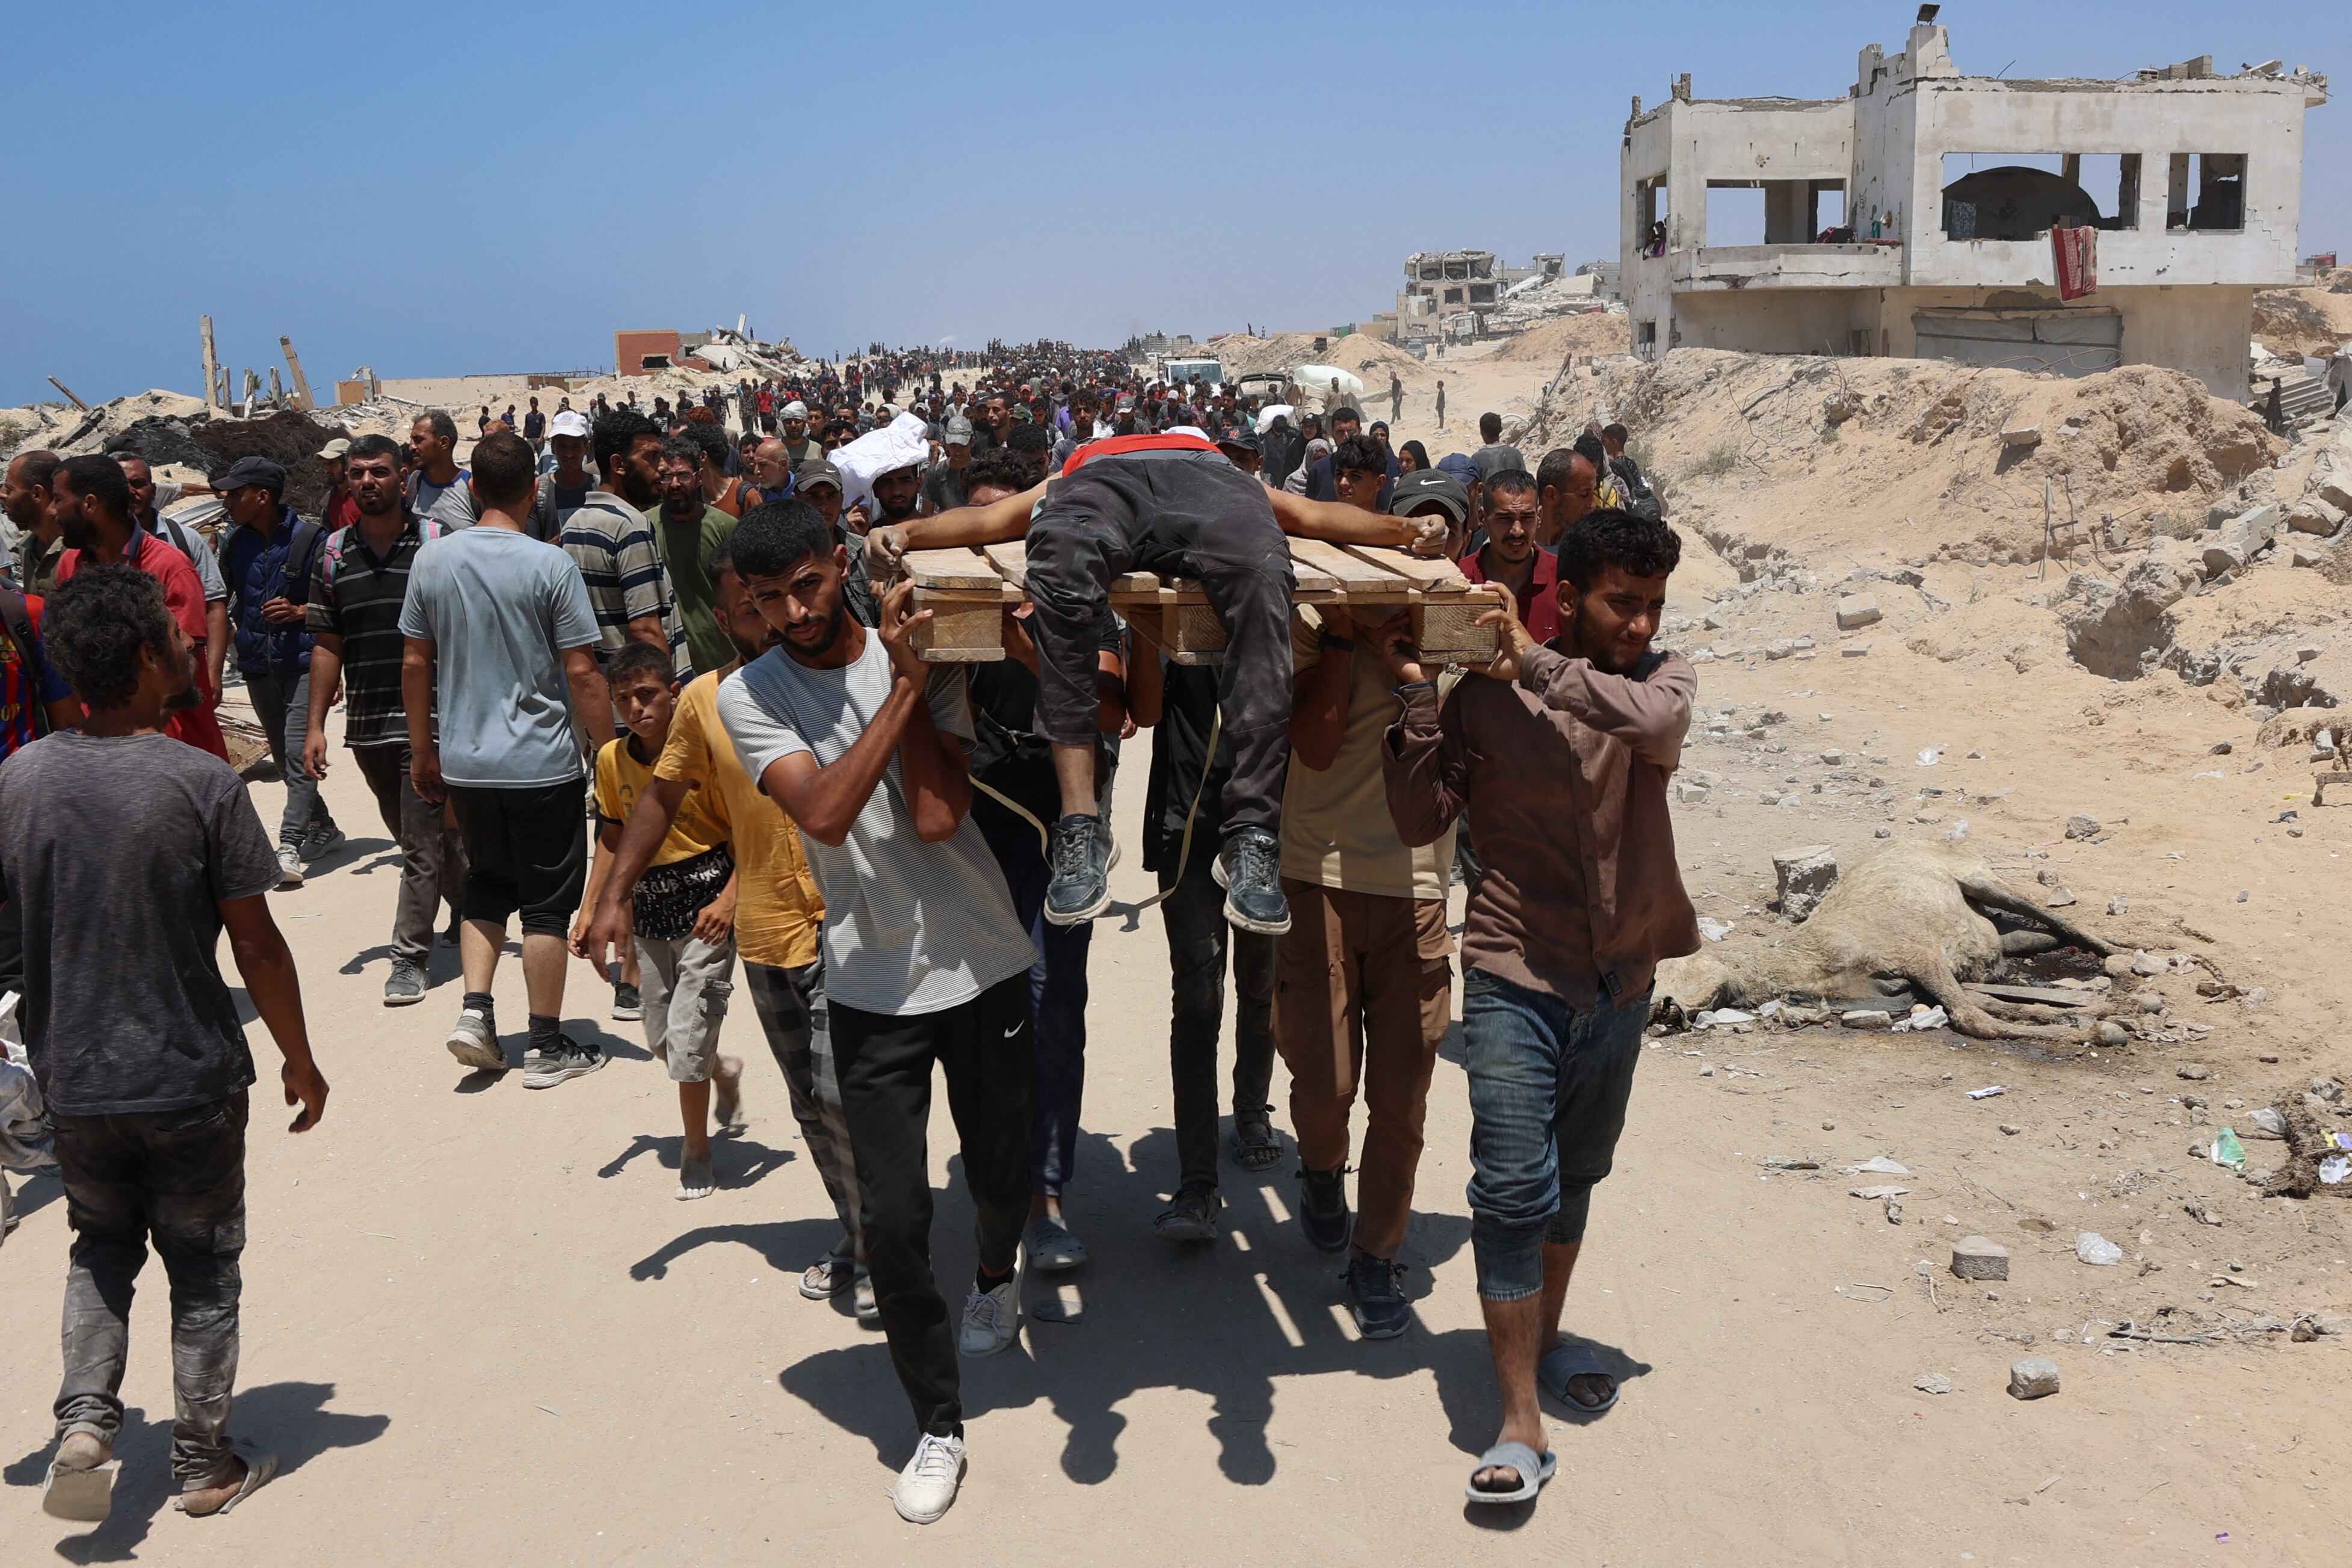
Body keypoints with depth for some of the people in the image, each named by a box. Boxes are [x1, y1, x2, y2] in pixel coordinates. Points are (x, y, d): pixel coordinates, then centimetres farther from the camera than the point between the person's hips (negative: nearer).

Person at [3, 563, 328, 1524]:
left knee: (102, 1245, 24)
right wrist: (299, 1058, 0)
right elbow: (256, 945, -13)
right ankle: (205, 1464, 23)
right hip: (190, 1076, -4)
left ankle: (85, 1419, 9)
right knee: (203, 1266, 13)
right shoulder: (204, 785, -17)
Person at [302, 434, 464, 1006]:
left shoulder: (437, 542, -4)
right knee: (418, 834, 17)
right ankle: (468, 905, 38)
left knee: (423, 841, -4)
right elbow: (327, 644, 11)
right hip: (366, 723, 5)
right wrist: (316, 725, 6)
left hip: (429, 717, -5)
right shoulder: (333, 554, 8)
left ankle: (410, 956, 4)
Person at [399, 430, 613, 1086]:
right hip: (541, 762, -4)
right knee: (547, 902, 6)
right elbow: (581, 673, -12)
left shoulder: (433, 558, 1)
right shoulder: (549, 565, -12)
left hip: (464, 761, 4)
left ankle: (475, 1009, 9)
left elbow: (415, 661, 7)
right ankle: (548, 1048, 13)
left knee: (488, 884, 23)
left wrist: (422, 748, 17)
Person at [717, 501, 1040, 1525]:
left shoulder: (924, 660, -5)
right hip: (872, 989, -1)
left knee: (1001, 1173, 16)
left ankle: (996, 1276, 52)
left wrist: (912, 672, -16)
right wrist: (903, 688, -21)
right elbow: (826, 812, -21)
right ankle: (937, 1423, 20)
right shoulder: (747, 698, -5)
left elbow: (936, 816, -18)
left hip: (984, 968, 1)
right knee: (892, 1222, -2)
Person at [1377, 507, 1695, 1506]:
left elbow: (1656, 723, -24)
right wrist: (1418, 696, -18)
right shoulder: (1486, 698, -8)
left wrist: (1537, 666, -23)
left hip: (1620, 983, 4)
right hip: (1515, 980, -4)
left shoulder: (1659, 680, 0)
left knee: (1577, 1177, 19)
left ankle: (1546, 1339, 41)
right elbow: (1421, 821, -10)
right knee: (1515, 1188, -8)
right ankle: (1520, 1424, -1)